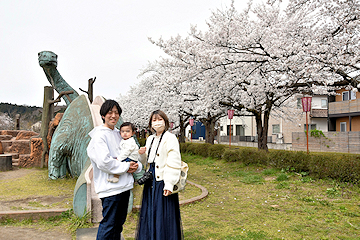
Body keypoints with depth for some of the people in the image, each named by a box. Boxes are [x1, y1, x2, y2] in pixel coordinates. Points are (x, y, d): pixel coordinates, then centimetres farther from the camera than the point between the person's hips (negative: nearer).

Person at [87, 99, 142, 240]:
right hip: (110, 187, -8)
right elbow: (104, 162, -20)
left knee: (119, 222, 17)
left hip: (124, 185, 8)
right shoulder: (99, 135, -10)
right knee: (108, 224, -3)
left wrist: (135, 166, -3)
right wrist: (125, 167, -13)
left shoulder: (119, 134, 15)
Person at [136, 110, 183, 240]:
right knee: (150, 214, 15)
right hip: (151, 181, 8)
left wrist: (169, 184, -21)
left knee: (163, 216, 0)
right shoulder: (150, 139, 13)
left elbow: (174, 163, -16)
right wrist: (142, 154, 2)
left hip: (163, 182, -7)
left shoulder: (170, 138, -10)